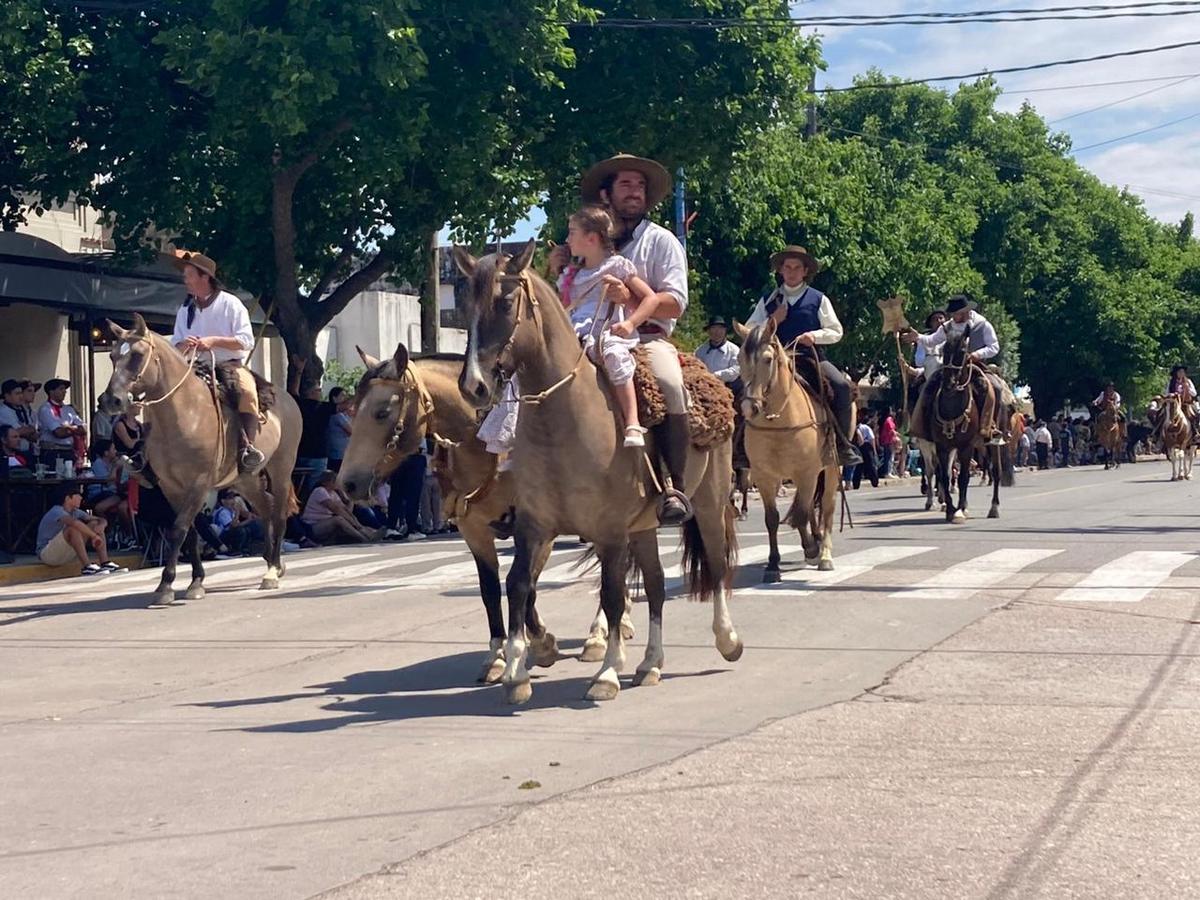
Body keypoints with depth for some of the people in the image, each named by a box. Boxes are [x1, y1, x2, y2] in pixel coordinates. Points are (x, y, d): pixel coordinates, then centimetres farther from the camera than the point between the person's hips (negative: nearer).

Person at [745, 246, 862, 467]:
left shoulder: (818, 299, 11)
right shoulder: (768, 300, 14)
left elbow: (836, 332, 9)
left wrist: (815, 335, -10)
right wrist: (772, 322, -4)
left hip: (811, 358, -1)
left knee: (841, 385, -28)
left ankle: (844, 444, -19)